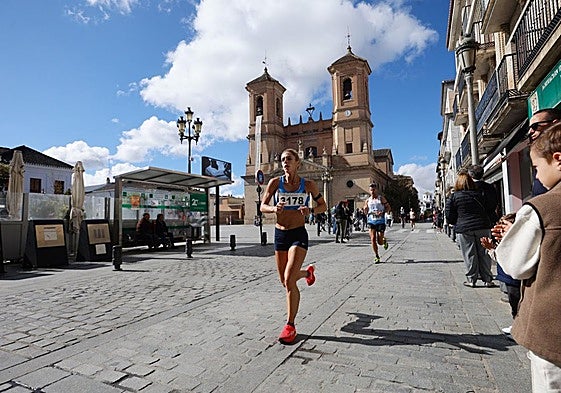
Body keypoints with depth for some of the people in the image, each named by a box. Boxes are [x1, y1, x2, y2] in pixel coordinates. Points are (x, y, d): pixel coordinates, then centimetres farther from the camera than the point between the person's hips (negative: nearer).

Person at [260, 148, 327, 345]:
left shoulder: (308, 185, -2)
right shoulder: (275, 182, 0)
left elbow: (323, 206, 8)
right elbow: (262, 206, 3)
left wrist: (310, 210, -13)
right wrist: (274, 209, -19)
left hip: (298, 234, -3)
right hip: (280, 234, 3)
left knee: (289, 280, -16)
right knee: (285, 281, 15)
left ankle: (290, 326, 1)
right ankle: (308, 271, 49)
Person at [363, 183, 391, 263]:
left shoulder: (381, 198, 2)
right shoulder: (367, 201, 8)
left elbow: (389, 208, 3)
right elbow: (366, 212, 14)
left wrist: (382, 212, -14)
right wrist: (364, 210, -9)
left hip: (380, 221, -2)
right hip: (371, 221, 2)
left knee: (380, 242, -3)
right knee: (373, 239, -7)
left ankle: (384, 240, 34)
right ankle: (376, 256, 7)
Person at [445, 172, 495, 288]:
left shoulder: (453, 197, -5)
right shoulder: (479, 195, 7)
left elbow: (449, 216, -3)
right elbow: (486, 210, 13)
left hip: (464, 230, -3)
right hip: (483, 228, 3)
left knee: (469, 255, 4)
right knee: (484, 254, 9)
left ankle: (471, 280, 10)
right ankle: (487, 280, 16)